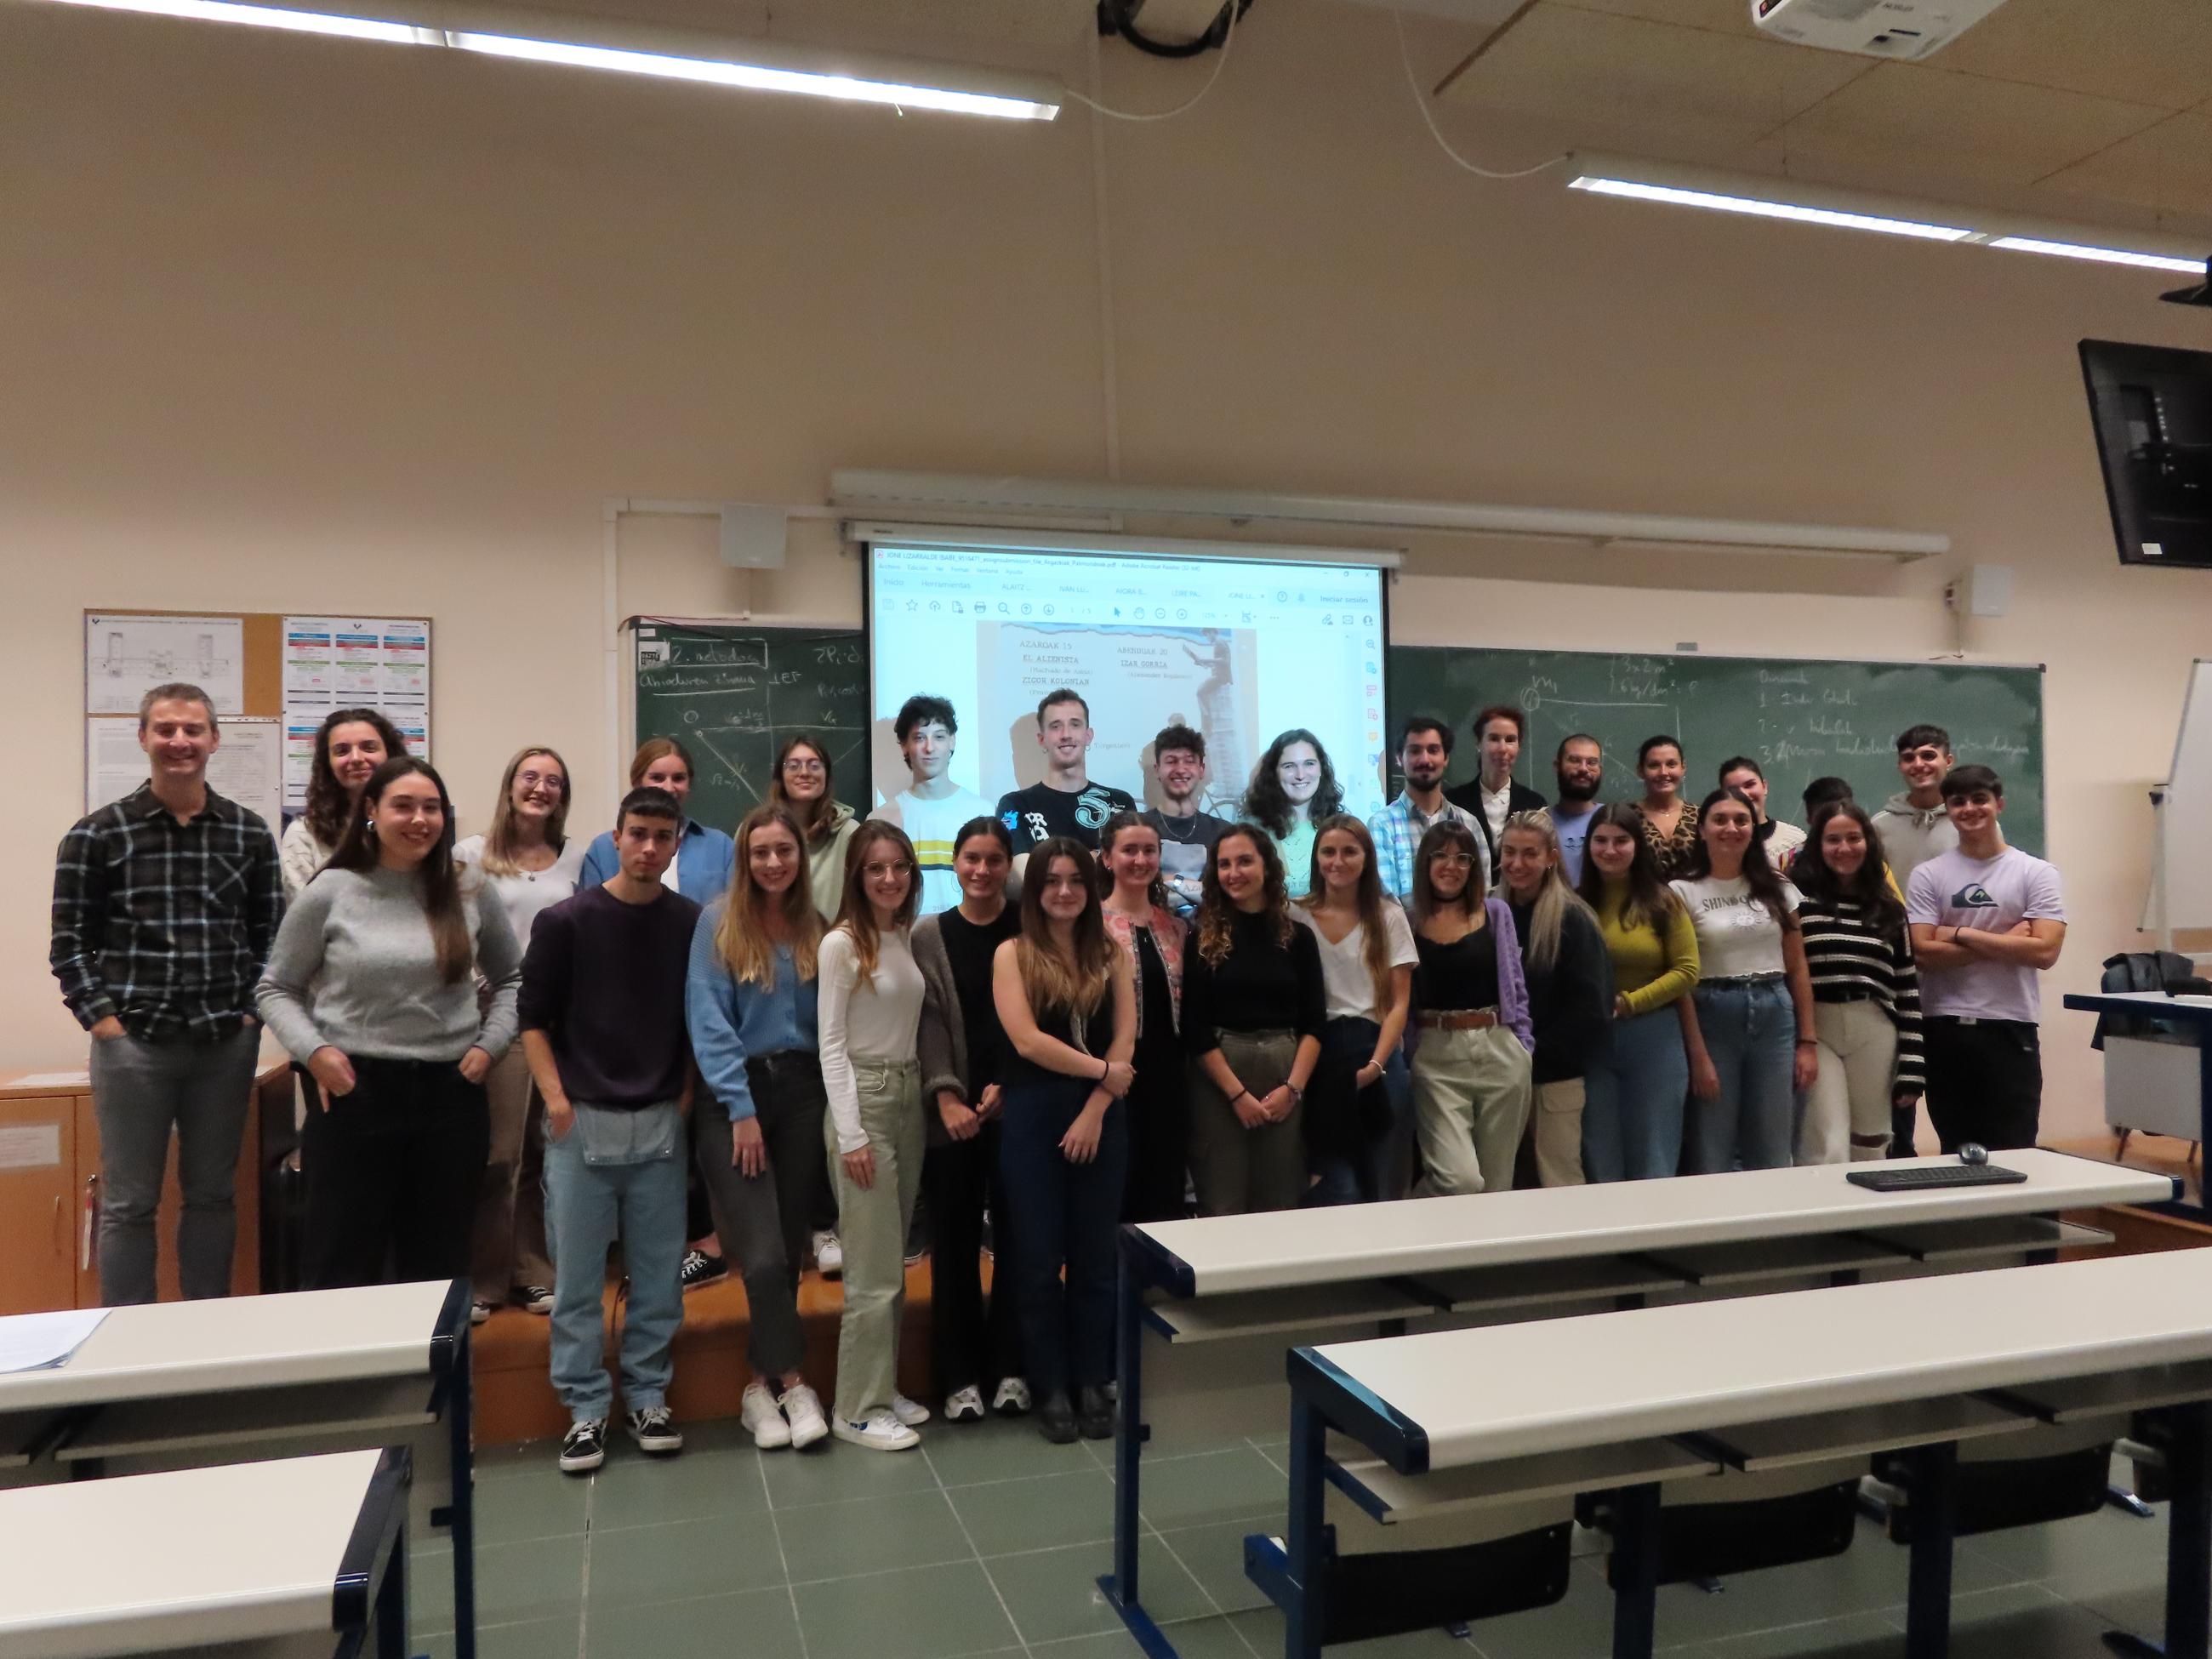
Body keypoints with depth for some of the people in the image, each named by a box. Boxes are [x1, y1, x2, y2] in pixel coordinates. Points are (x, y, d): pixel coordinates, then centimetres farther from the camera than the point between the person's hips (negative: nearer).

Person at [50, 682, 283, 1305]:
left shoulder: (249, 832, 5)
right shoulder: (97, 833, -1)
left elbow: (270, 933, 8)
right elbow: (70, 938, 0)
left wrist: (254, 1010, -1)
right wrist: (100, 1017, -8)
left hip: (226, 1042, 2)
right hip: (133, 1041, -2)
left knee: (212, 1195, 12)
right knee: (128, 1203, 6)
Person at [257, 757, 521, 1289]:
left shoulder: (470, 894, 4)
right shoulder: (330, 892, -2)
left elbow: (511, 979, 15)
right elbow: (276, 989, 6)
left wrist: (490, 1044, 1)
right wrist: (313, 1050, -9)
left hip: (451, 1093, 2)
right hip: (353, 1092, -2)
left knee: (440, 1268, 13)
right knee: (342, 1270, 6)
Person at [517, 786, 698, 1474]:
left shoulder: (692, 924, 1)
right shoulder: (566, 921, -5)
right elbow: (532, 1018, -1)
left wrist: (688, 1094, 2)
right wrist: (557, 1100, -7)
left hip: (661, 1124, 2)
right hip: (582, 1122, -2)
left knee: (658, 1274, 8)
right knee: (578, 1276, 5)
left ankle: (647, 1397, 22)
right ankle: (585, 1408, 17)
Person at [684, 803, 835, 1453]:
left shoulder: (815, 928, 10)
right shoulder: (718, 922, -2)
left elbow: (828, 1022, 11)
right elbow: (708, 1021, -8)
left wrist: (832, 1097, 0)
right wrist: (741, 1109, -13)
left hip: (802, 1092, 4)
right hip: (734, 1097, -4)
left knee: (789, 1249, 6)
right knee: (763, 1255, -10)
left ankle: (762, 1386, 20)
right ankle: (792, 1382, 5)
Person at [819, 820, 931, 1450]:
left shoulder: (910, 938, 8)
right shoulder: (841, 944, -11)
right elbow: (831, 1046, -12)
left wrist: (933, 1098, 6)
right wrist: (851, 1134, -16)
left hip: (910, 1098, 7)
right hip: (864, 1099, -7)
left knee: (895, 1262, 13)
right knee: (874, 1268, -3)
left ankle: (884, 1389, 24)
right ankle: (858, 1410, 8)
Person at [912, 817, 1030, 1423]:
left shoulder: (1030, 931, 4)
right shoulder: (929, 935, 5)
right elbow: (928, 1021, -2)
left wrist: (1006, 1087, -10)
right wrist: (947, 1096, -14)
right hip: (951, 1113, 0)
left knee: (1016, 1237, 4)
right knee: (955, 1242, 4)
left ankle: (1009, 1367, 17)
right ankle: (960, 1375, 15)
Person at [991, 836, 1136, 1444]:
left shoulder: (1112, 953, 7)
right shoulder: (1013, 954, 0)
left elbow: (1125, 1041, 0)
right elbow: (1026, 1040, -11)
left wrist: (1095, 1110, -10)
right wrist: (1103, 1070, -7)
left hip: (1102, 1118, 2)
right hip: (1034, 1118, -2)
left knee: (1095, 1256, 8)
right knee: (1039, 1258, 4)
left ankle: (1093, 1383, 20)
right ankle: (1051, 1389, 16)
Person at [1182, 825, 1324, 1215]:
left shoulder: (1298, 936, 7)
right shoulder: (1203, 937, 1)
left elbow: (1314, 1022, 5)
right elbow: (1194, 1028, -3)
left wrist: (1293, 1087, -8)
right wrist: (1237, 1092, -10)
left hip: (1285, 1072, 2)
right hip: (1217, 1079, -2)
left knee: (1281, 1204, 5)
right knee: (1223, 1206, -2)